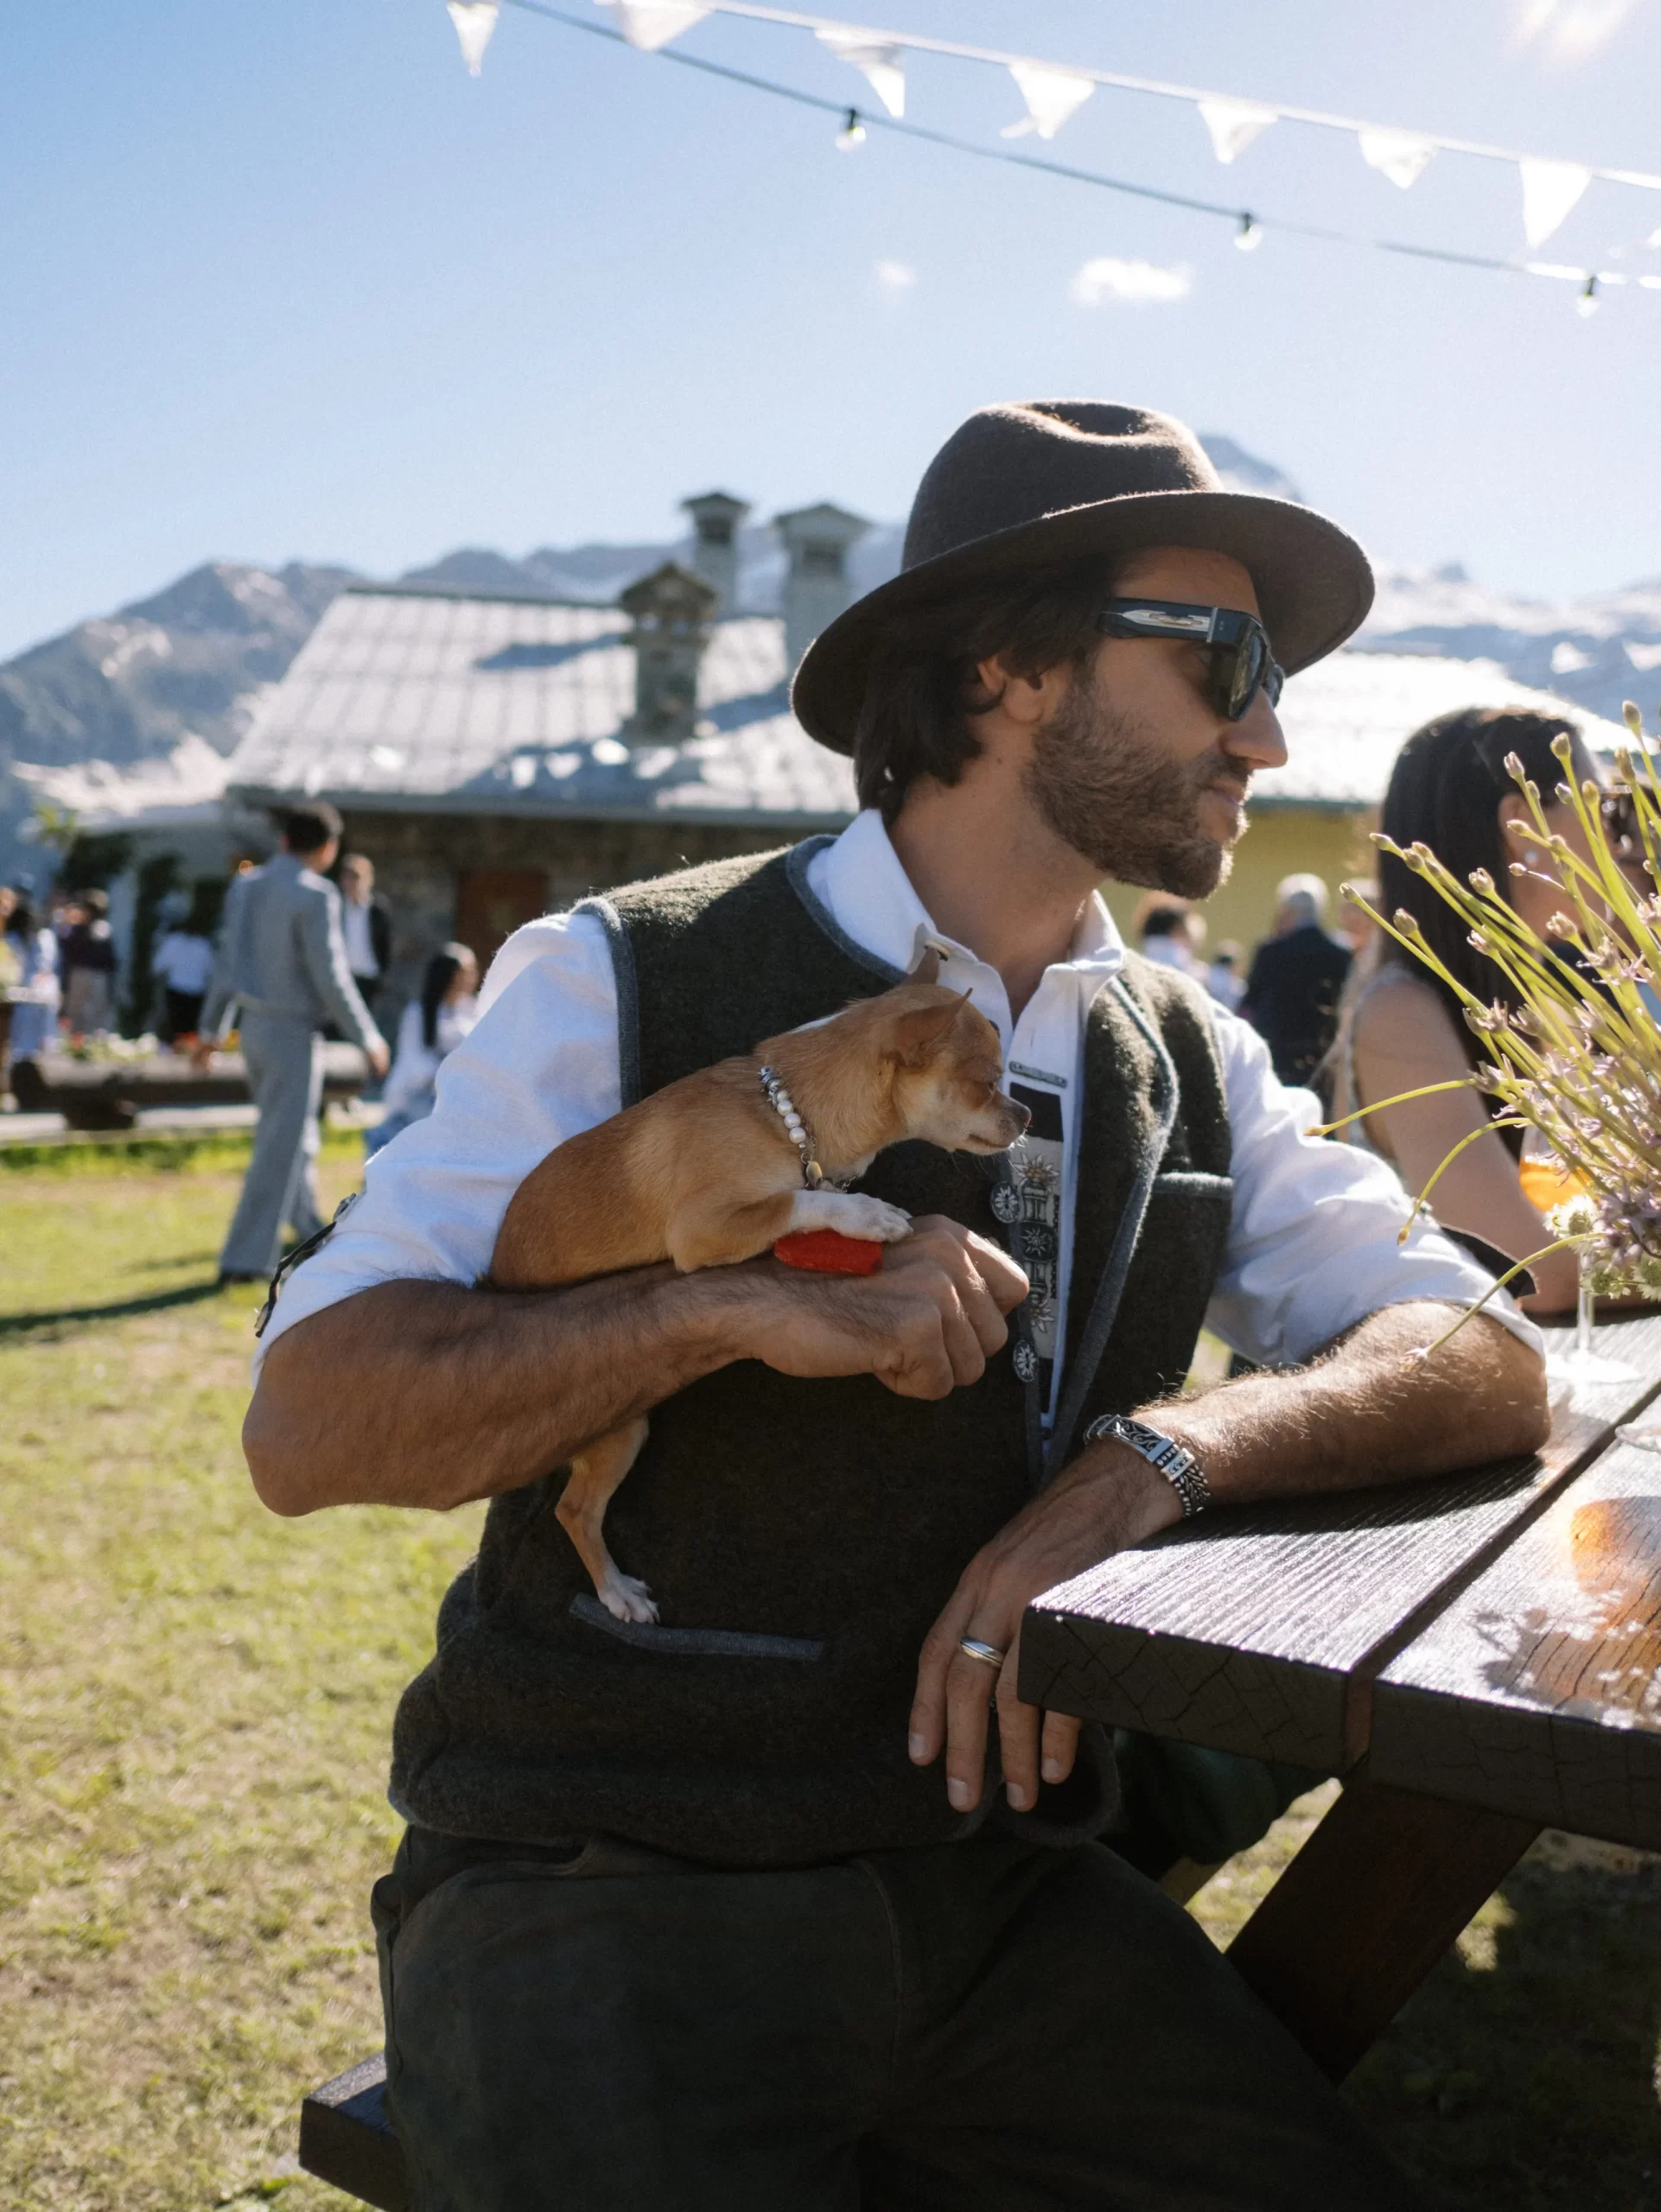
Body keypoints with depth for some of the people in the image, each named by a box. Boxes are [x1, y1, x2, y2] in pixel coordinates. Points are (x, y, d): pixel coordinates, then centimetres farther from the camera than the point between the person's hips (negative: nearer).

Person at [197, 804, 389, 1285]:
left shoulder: (244, 887, 6)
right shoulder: (315, 896, -17)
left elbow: (226, 961, 13)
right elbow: (330, 977, -19)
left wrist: (211, 1028, 21)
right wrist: (368, 1037, -9)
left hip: (253, 1027, 8)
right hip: (292, 1034, -8)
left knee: (293, 1136, 23)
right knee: (279, 1150, -2)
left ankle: (308, 1228, 39)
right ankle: (244, 1259, -2)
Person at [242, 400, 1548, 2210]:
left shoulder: (1191, 1064, 8)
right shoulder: (622, 982, -7)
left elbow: (1484, 1360, 1)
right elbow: (309, 1423, -12)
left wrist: (1158, 1456, -16)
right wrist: (732, 1304, -25)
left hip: (998, 1886, 4)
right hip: (604, 1888, -4)